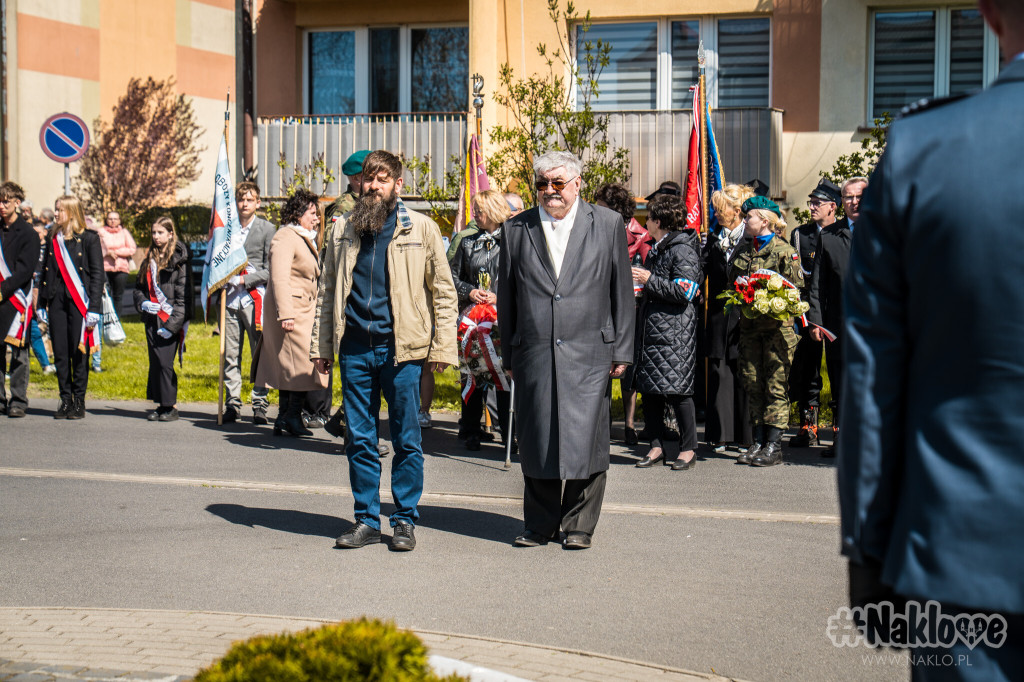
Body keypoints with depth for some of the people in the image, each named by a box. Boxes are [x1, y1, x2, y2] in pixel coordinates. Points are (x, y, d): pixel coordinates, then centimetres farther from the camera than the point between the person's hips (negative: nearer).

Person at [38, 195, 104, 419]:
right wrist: (42, 304, 11)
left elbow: (97, 275, -4)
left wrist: (94, 308, -10)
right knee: (60, 352, 4)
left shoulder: (89, 239, -2)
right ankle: (65, 399, 13)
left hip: (79, 301, -4)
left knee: (79, 352, -1)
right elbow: (45, 272, 16)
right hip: (56, 300, 5)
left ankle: (79, 401, 8)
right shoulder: (52, 238, 13)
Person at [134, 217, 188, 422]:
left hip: (169, 319, -7)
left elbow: (182, 295, -11)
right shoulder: (150, 259, 15)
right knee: (155, 362, 8)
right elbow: (138, 287, 22)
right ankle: (161, 404, 15)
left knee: (165, 363, -8)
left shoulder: (179, 260, -7)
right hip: (152, 319, 7)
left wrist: (173, 323, -16)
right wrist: (143, 303, 0)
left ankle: (171, 406, 2)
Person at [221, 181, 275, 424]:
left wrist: (244, 279, -11)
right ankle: (232, 403, 11)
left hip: (255, 299, -3)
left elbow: (270, 270, -1)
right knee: (230, 355, 4)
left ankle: (260, 404, 2)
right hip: (231, 299, 3)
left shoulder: (267, 229, 3)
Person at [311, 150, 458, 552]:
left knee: (406, 439, 3)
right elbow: (327, 291, 16)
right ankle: (366, 520, 17)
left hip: (401, 350, -3)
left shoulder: (421, 229, 2)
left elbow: (443, 291, 3)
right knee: (359, 439, 7)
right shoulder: (343, 229, 11)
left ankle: (405, 521, 15)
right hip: (354, 349, 3)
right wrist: (321, 346, 10)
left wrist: (442, 348, -3)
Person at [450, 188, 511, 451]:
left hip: (502, 317, -4)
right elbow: (452, 276, 19)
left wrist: (500, 296, -11)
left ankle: (509, 433, 2)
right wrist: (470, 291, 1)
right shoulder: (468, 243, 15)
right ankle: (472, 432, 13)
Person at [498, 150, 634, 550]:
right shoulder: (517, 229, 10)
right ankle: (539, 524, 19)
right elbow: (506, 296, 13)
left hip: (589, 352, -2)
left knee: (585, 438, -3)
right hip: (534, 352, 2)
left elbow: (622, 292, 7)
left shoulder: (607, 224, 7)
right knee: (535, 439, 5)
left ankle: (579, 525, 11)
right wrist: (508, 355, 10)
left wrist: (621, 350, 3)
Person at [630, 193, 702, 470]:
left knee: (676, 388, -6)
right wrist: (638, 280, 14)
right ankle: (656, 445, 15)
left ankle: (688, 448, 4)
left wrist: (649, 280, -16)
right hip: (651, 328, 9)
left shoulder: (682, 250, -11)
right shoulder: (656, 249, 17)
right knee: (650, 388, 8)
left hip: (674, 331, -9)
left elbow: (685, 291, -20)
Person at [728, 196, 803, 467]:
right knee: (752, 382, 7)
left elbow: (795, 287, -8)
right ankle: (759, 441, 15)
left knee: (775, 384, -4)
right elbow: (732, 281, 23)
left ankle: (774, 445, 0)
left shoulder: (784, 251, -6)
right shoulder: (743, 249, 14)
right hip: (749, 323, 7)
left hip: (777, 325, -6)